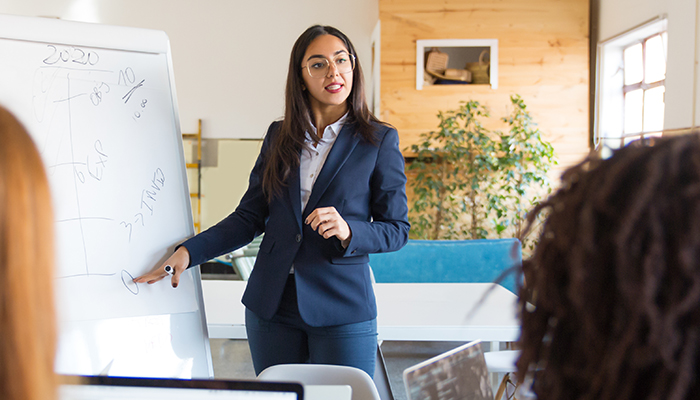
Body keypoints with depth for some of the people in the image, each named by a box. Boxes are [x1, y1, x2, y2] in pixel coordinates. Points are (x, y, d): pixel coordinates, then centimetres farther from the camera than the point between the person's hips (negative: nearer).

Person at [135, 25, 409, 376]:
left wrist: (348, 231, -20)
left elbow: (396, 229, -1)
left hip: (342, 311, -3)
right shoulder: (279, 136, 9)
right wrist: (188, 251, -2)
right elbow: (249, 218, 9)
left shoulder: (379, 140, -1)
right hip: (271, 307, 3)